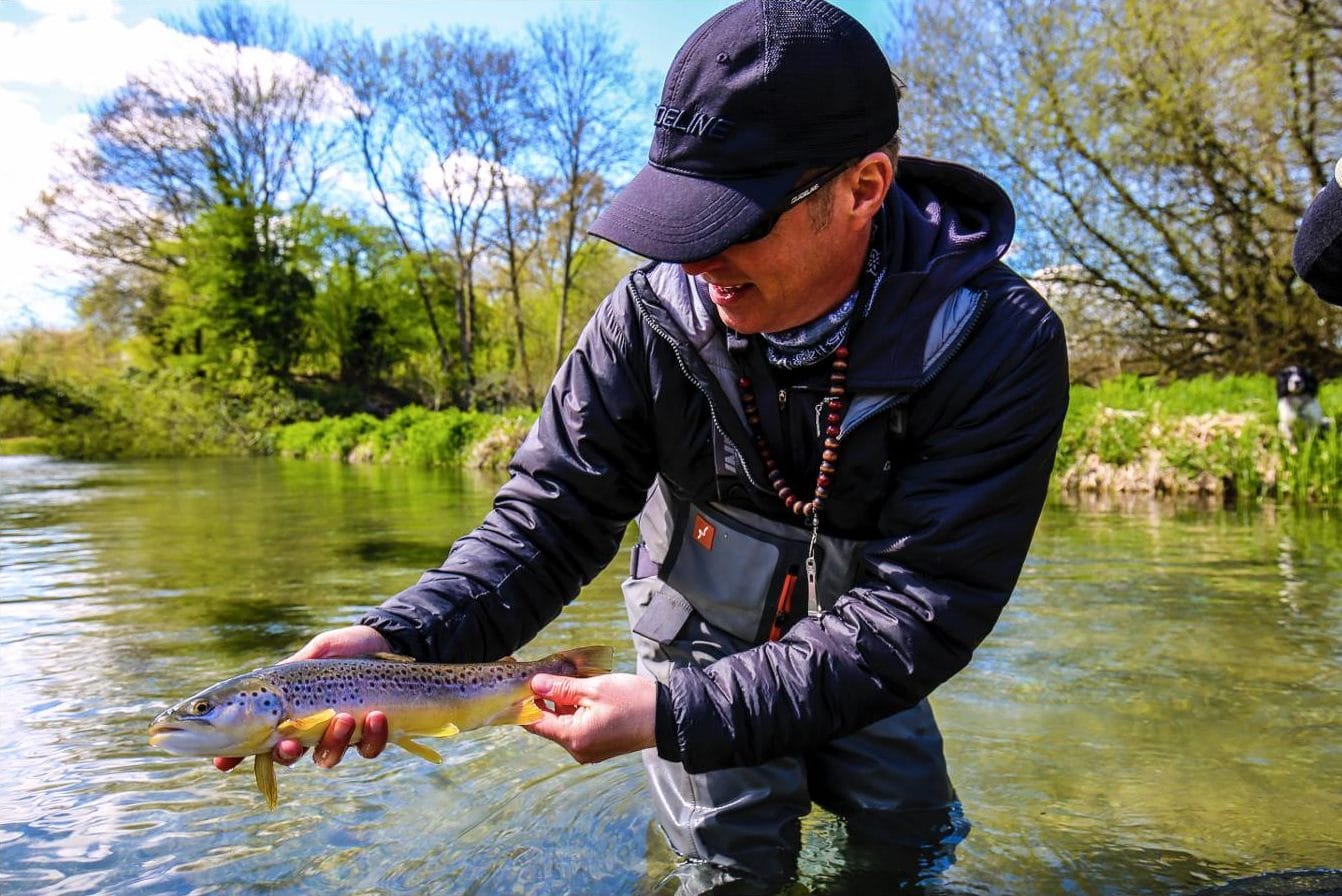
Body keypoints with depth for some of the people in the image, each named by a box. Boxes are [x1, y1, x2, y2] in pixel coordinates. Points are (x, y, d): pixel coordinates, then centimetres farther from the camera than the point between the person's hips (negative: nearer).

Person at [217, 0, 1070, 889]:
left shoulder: (998, 344, -29)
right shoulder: (655, 312, -24)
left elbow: (917, 612, -32)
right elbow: (550, 517, -19)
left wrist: (677, 714, -39)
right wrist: (399, 638, -37)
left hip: (855, 651, 1)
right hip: (704, 636, 0)